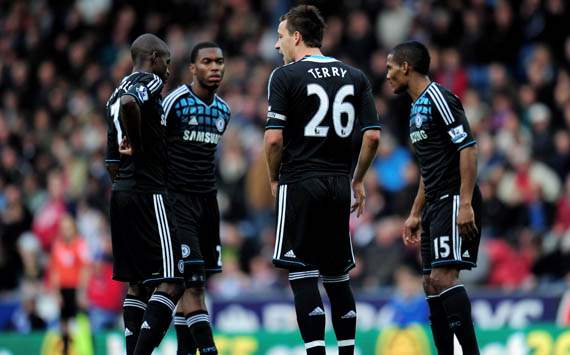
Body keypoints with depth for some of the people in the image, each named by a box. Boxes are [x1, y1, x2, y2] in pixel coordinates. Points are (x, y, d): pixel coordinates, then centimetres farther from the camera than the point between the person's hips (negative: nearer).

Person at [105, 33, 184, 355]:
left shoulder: (117, 94, 21)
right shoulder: (149, 83, -6)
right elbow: (129, 104, -30)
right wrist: (137, 144, -16)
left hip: (121, 193, 9)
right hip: (148, 193, -9)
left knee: (138, 282, 13)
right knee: (172, 281, -11)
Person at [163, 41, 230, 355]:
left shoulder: (222, 110, 12)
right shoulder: (176, 102, -10)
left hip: (207, 200, 7)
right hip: (177, 199, -7)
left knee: (191, 282, 8)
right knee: (191, 281, -14)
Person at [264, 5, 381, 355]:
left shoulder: (286, 76, -5)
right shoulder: (354, 77, 9)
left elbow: (274, 138, -12)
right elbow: (373, 135, 5)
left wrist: (274, 178, 4)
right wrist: (358, 181, 16)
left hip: (300, 182, -5)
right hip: (339, 185, 5)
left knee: (303, 275, -3)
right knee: (337, 276, 14)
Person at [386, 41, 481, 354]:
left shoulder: (439, 99, -10)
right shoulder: (417, 108, 20)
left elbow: (468, 149, -18)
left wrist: (465, 204, -24)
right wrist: (415, 214, 25)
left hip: (455, 202, -10)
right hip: (435, 205, 10)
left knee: (443, 276, -19)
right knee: (431, 284, 6)